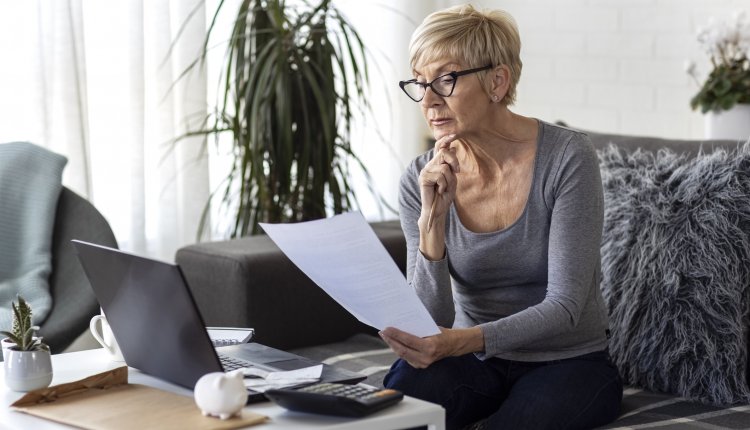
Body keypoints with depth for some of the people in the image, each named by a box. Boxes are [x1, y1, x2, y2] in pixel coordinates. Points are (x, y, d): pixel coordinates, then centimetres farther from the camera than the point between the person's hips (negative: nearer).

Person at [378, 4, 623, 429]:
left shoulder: (567, 157, -16)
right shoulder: (422, 179, -6)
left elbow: (565, 305, -21)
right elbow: (431, 321, -10)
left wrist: (462, 341, -37)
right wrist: (432, 218, -25)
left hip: (568, 361, -1)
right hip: (474, 362, 2)